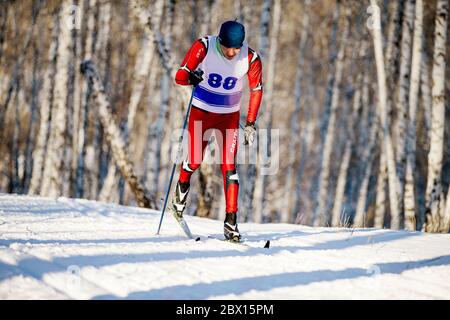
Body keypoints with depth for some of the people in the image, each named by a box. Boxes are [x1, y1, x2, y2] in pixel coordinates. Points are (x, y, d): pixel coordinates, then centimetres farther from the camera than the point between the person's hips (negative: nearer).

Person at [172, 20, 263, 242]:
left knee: (229, 167, -7)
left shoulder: (251, 59, -18)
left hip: (229, 116, 1)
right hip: (201, 112, 0)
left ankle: (231, 221, -5)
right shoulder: (203, 47, -22)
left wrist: (250, 123, -4)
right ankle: (181, 189, 39)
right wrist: (191, 77, -43)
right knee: (194, 161, 5)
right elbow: (179, 76, -19)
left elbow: (256, 90, -1)